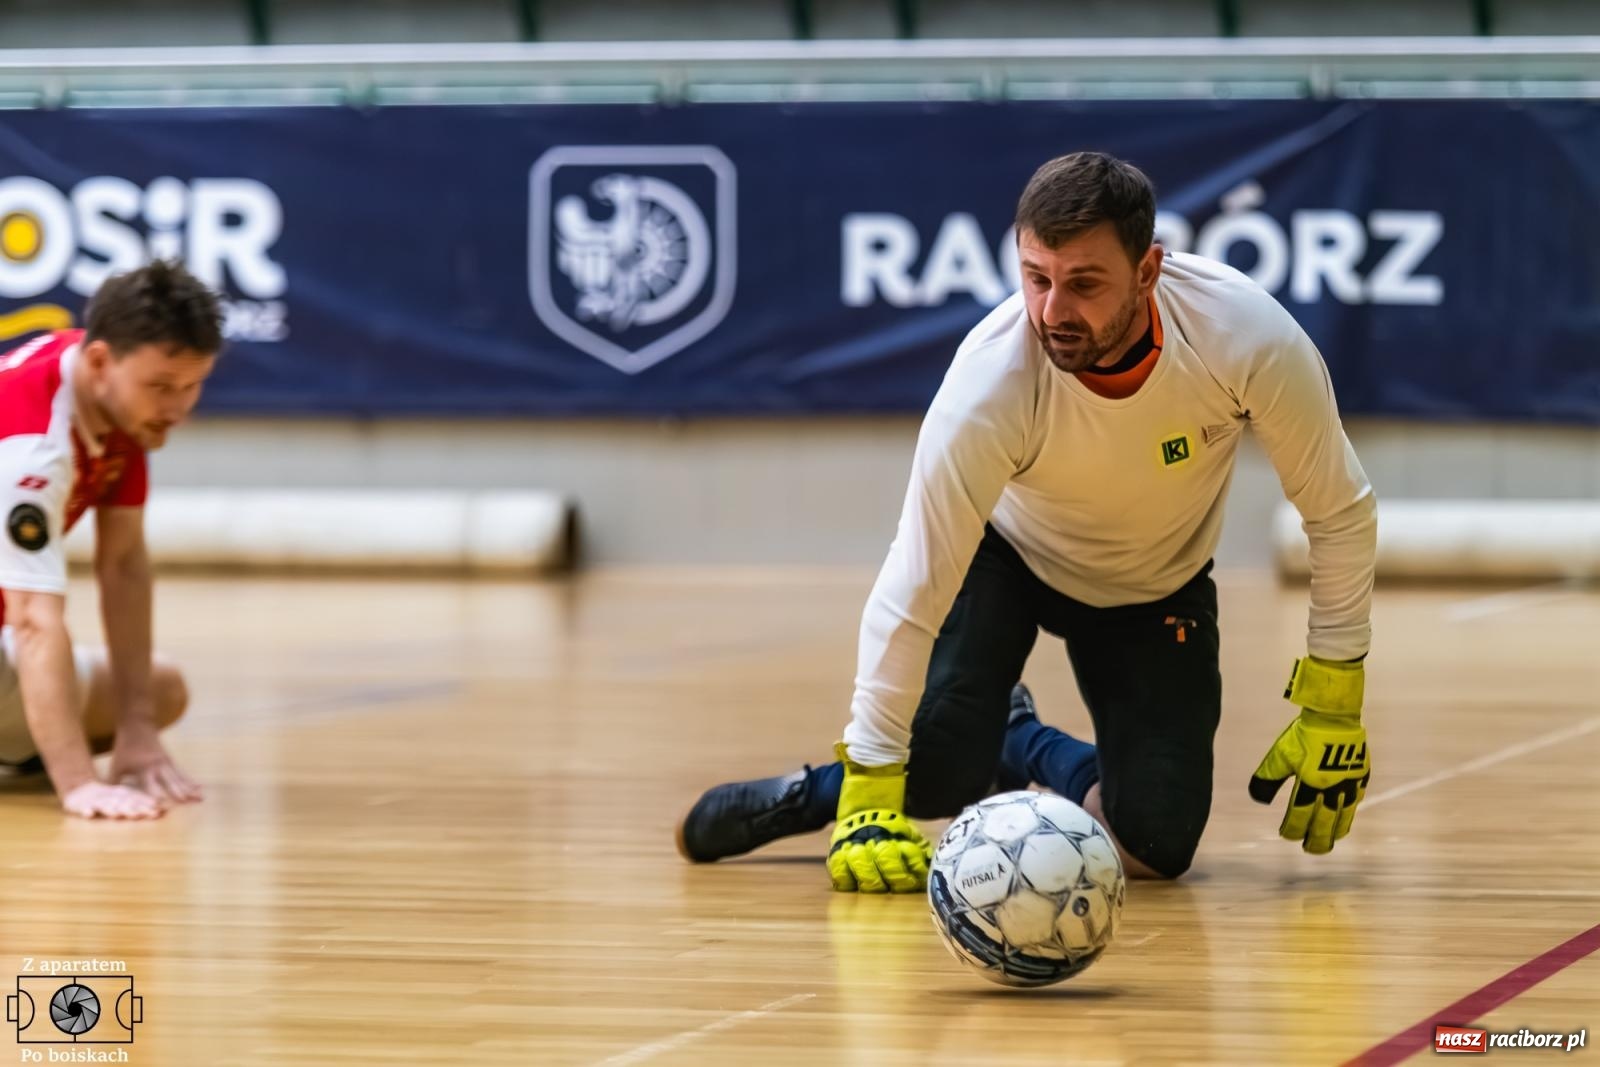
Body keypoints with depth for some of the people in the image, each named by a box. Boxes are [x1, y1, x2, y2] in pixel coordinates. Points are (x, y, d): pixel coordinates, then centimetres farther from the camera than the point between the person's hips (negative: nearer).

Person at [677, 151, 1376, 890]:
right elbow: (913, 594, -31)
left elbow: (1340, 513, -18)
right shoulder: (991, 380, -36)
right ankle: (849, 786, 12)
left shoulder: (1246, 334, -33)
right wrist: (872, 786, -31)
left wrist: (1333, 705, -16)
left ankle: (1017, 748, 19)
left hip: (1157, 586, 2)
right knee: (931, 799, -22)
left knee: (1157, 843, -10)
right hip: (1004, 552, -2)